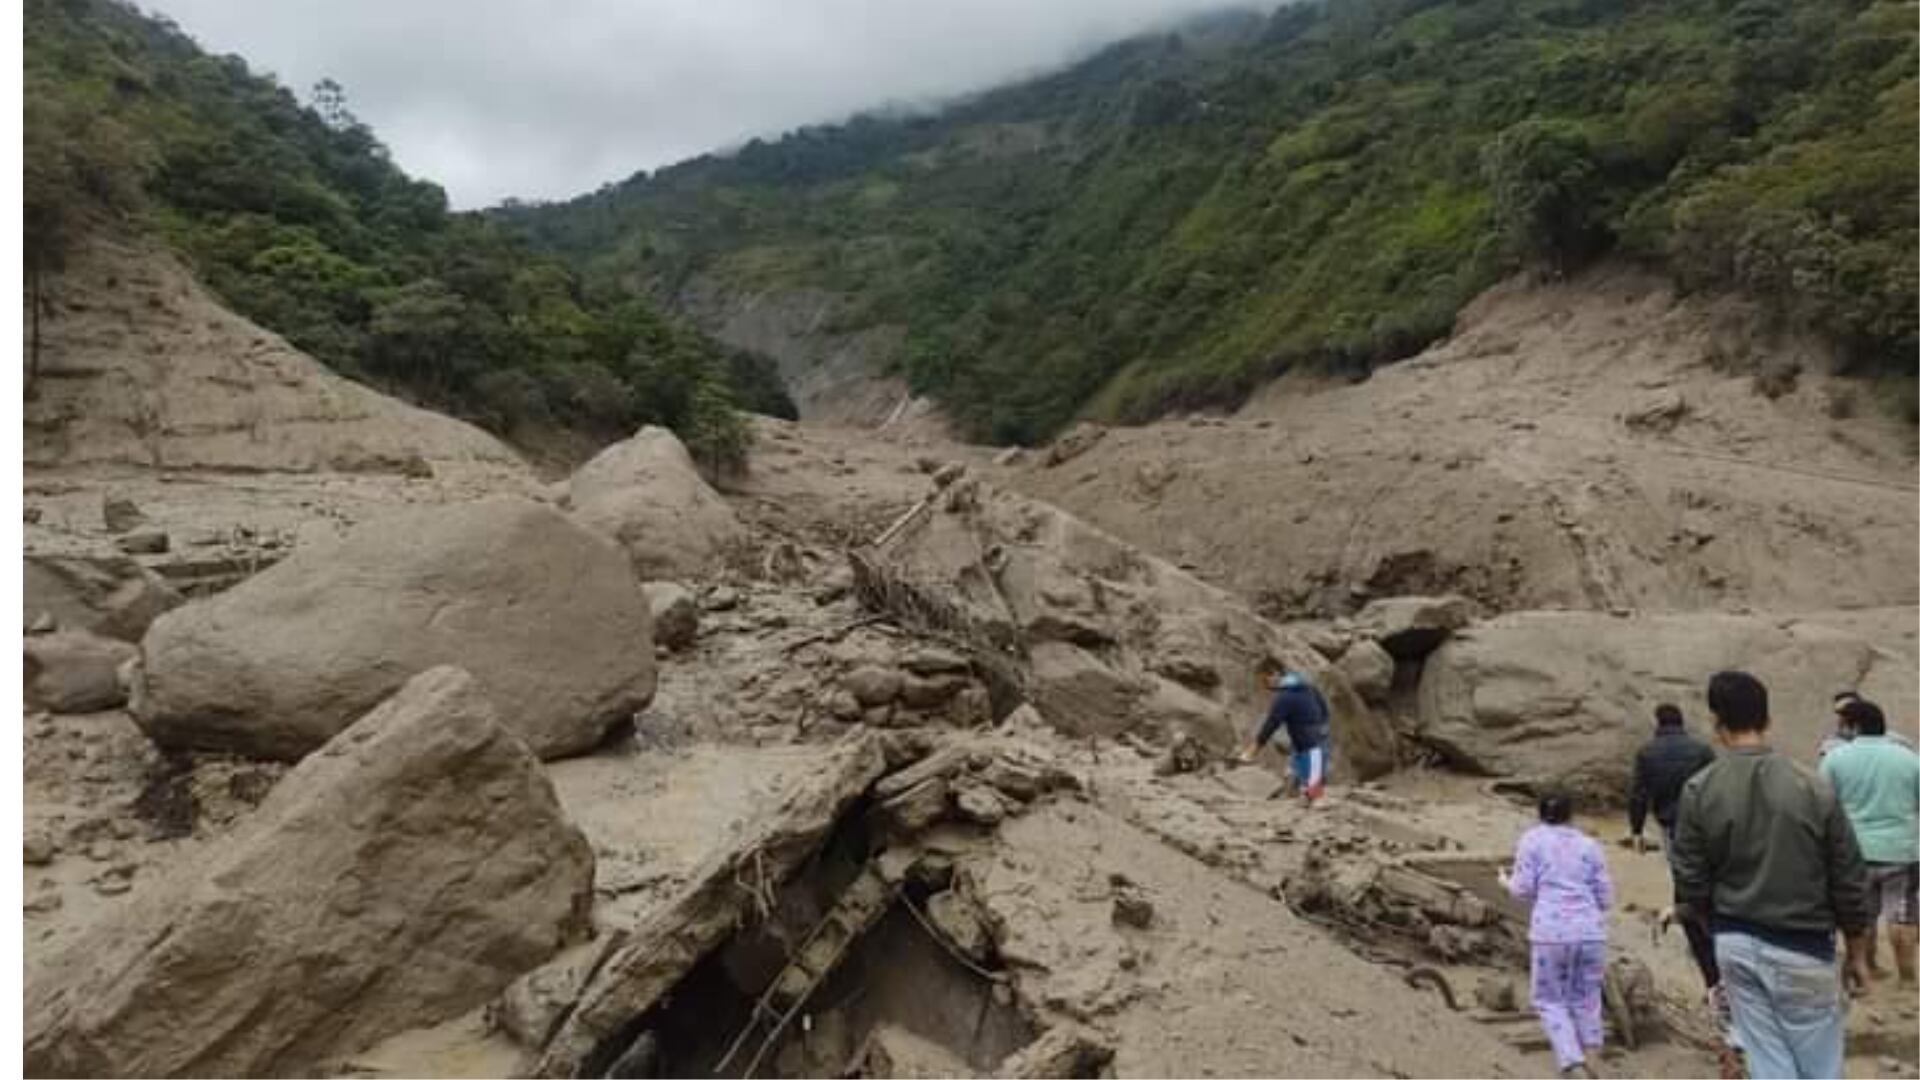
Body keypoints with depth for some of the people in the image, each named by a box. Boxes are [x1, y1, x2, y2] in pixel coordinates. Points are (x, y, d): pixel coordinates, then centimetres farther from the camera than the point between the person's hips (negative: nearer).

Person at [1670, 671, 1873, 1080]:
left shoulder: (1699, 790, -8)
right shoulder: (1812, 788, -10)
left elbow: (1690, 880, -4)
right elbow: (1848, 879, -2)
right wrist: (1856, 951, 12)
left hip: (1735, 943, 2)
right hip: (1799, 948, -2)